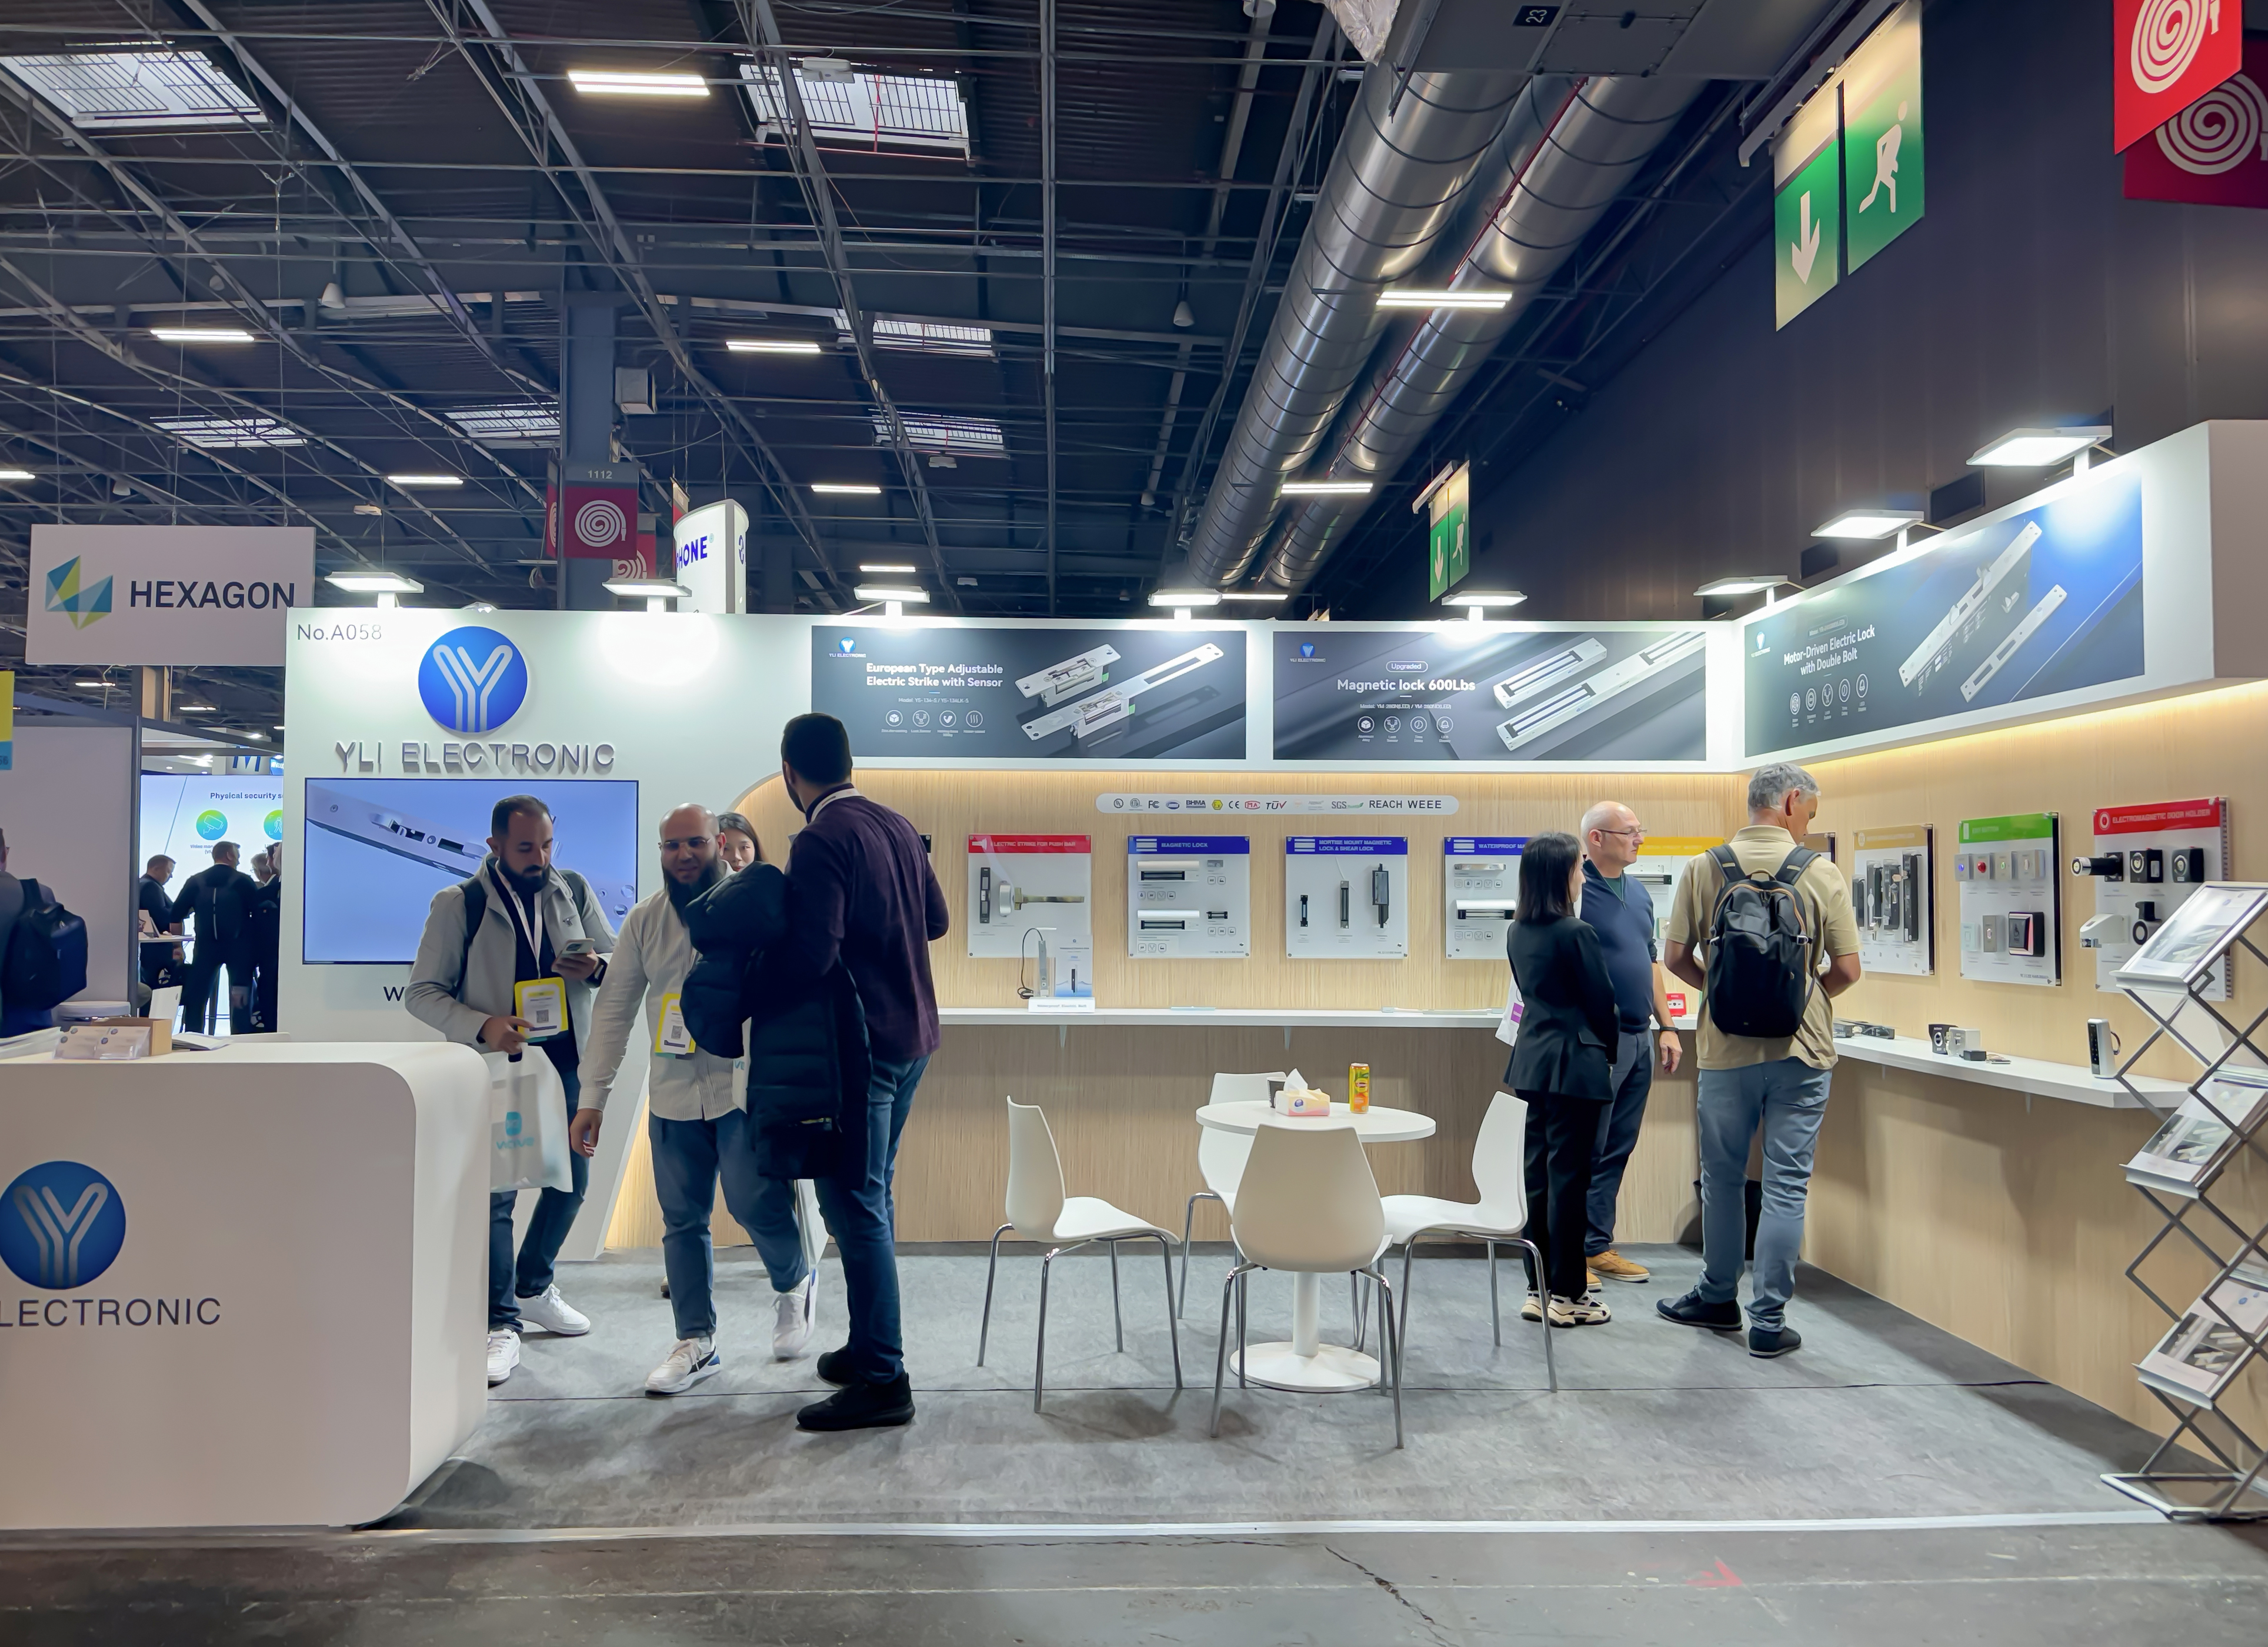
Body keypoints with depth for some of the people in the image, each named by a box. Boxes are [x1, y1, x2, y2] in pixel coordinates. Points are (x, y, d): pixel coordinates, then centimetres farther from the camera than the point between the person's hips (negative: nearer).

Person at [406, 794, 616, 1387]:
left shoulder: (574, 890, 3)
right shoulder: (458, 905, -7)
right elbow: (421, 992, -8)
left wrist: (596, 968, -17)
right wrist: (483, 1025, -25)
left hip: (567, 1062, 5)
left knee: (571, 1180, 15)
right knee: (494, 1192, -4)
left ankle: (534, 1288, 37)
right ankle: (500, 1326, 8)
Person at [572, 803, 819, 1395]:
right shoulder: (643, 922, 6)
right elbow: (614, 1008, 7)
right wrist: (592, 1097, 3)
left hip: (746, 1085, -4)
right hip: (673, 1095, 4)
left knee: (757, 1203, -8)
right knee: (682, 1220, 8)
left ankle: (794, 1285, 24)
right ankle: (696, 1342, 21)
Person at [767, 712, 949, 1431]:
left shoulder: (820, 841, -17)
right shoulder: (897, 826, 9)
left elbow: (812, 955, -25)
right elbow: (937, 921, 18)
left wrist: (751, 959, -8)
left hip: (859, 1043, -9)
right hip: (911, 1033, 9)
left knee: (854, 1204, -3)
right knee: (872, 1194, 18)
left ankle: (882, 1380, 1)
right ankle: (869, 1346, 28)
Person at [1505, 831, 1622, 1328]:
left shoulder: (1518, 933, 8)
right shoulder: (1575, 933, -15)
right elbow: (1602, 1000, -8)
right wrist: (1608, 1051, 9)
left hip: (1534, 1060, 8)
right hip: (1575, 1063, -8)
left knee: (1540, 1172, 11)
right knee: (1569, 1177, -1)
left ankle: (1541, 1288, 18)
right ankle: (1567, 1295, 6)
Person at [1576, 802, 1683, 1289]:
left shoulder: (1639, 892, 14)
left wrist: (1666, 1028, 16)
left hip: (1640, 1039, 8)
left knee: (1617, 1150, 12)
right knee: (1584, 1152, -2)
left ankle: (1597, 1246, 21)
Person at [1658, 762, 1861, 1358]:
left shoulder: (1705, 868, -2)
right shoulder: (1821, 873, -5)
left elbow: (1678, 958, -2)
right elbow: (1846, 970, -4)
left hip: (1727, 1048, 1)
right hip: (1802, 1049, -1)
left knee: (1723, 1178, 15)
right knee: (1786, 1186, 5)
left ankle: (1718, 1298, 29)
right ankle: (1769, 1319, 9)